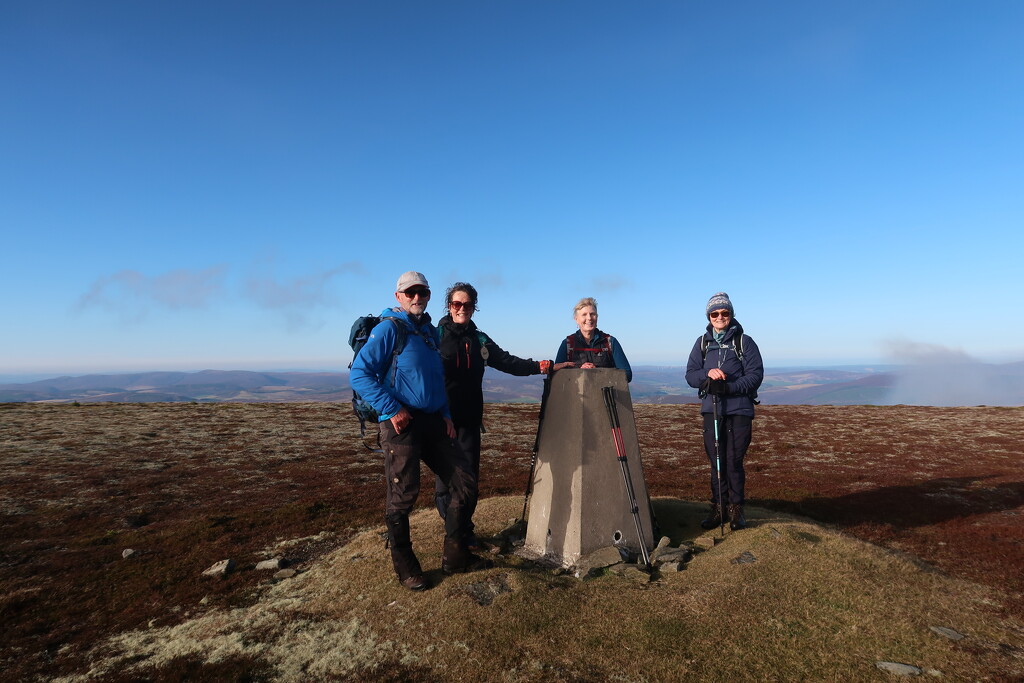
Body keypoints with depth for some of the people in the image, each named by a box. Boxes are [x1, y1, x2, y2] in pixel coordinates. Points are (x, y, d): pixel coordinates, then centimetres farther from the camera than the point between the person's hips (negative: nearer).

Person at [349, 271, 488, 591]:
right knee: (402, 496, 1)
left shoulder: (431, 331, 16)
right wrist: (391, 409, -17)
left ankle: (454, 555, 22)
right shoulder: (388, 328, -6)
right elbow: (359, 373, -13)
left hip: (433, 422, 8)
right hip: (402, 424, -7)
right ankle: (405, 568, 22)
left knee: (464, 482, 8)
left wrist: (445, 414, 13)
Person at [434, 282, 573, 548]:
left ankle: (465, 531, 19)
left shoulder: (480, 340, 13)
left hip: (469, 418, 4)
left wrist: (545, 366, 7)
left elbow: (508, 362, 14)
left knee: (469, 475, 5)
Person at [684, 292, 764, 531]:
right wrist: (707, 373, -14)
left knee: (734, 461, -2)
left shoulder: (744, 341, 4)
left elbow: (755, 374, -4)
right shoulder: (702, 342, 13)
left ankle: (736, 509, 12)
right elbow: (690, 376, 7)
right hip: (711, 410, 3)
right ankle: (718, 508, 17)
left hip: (739, 410, -2)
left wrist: (729, 387, -17)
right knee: (716, 462, 6)